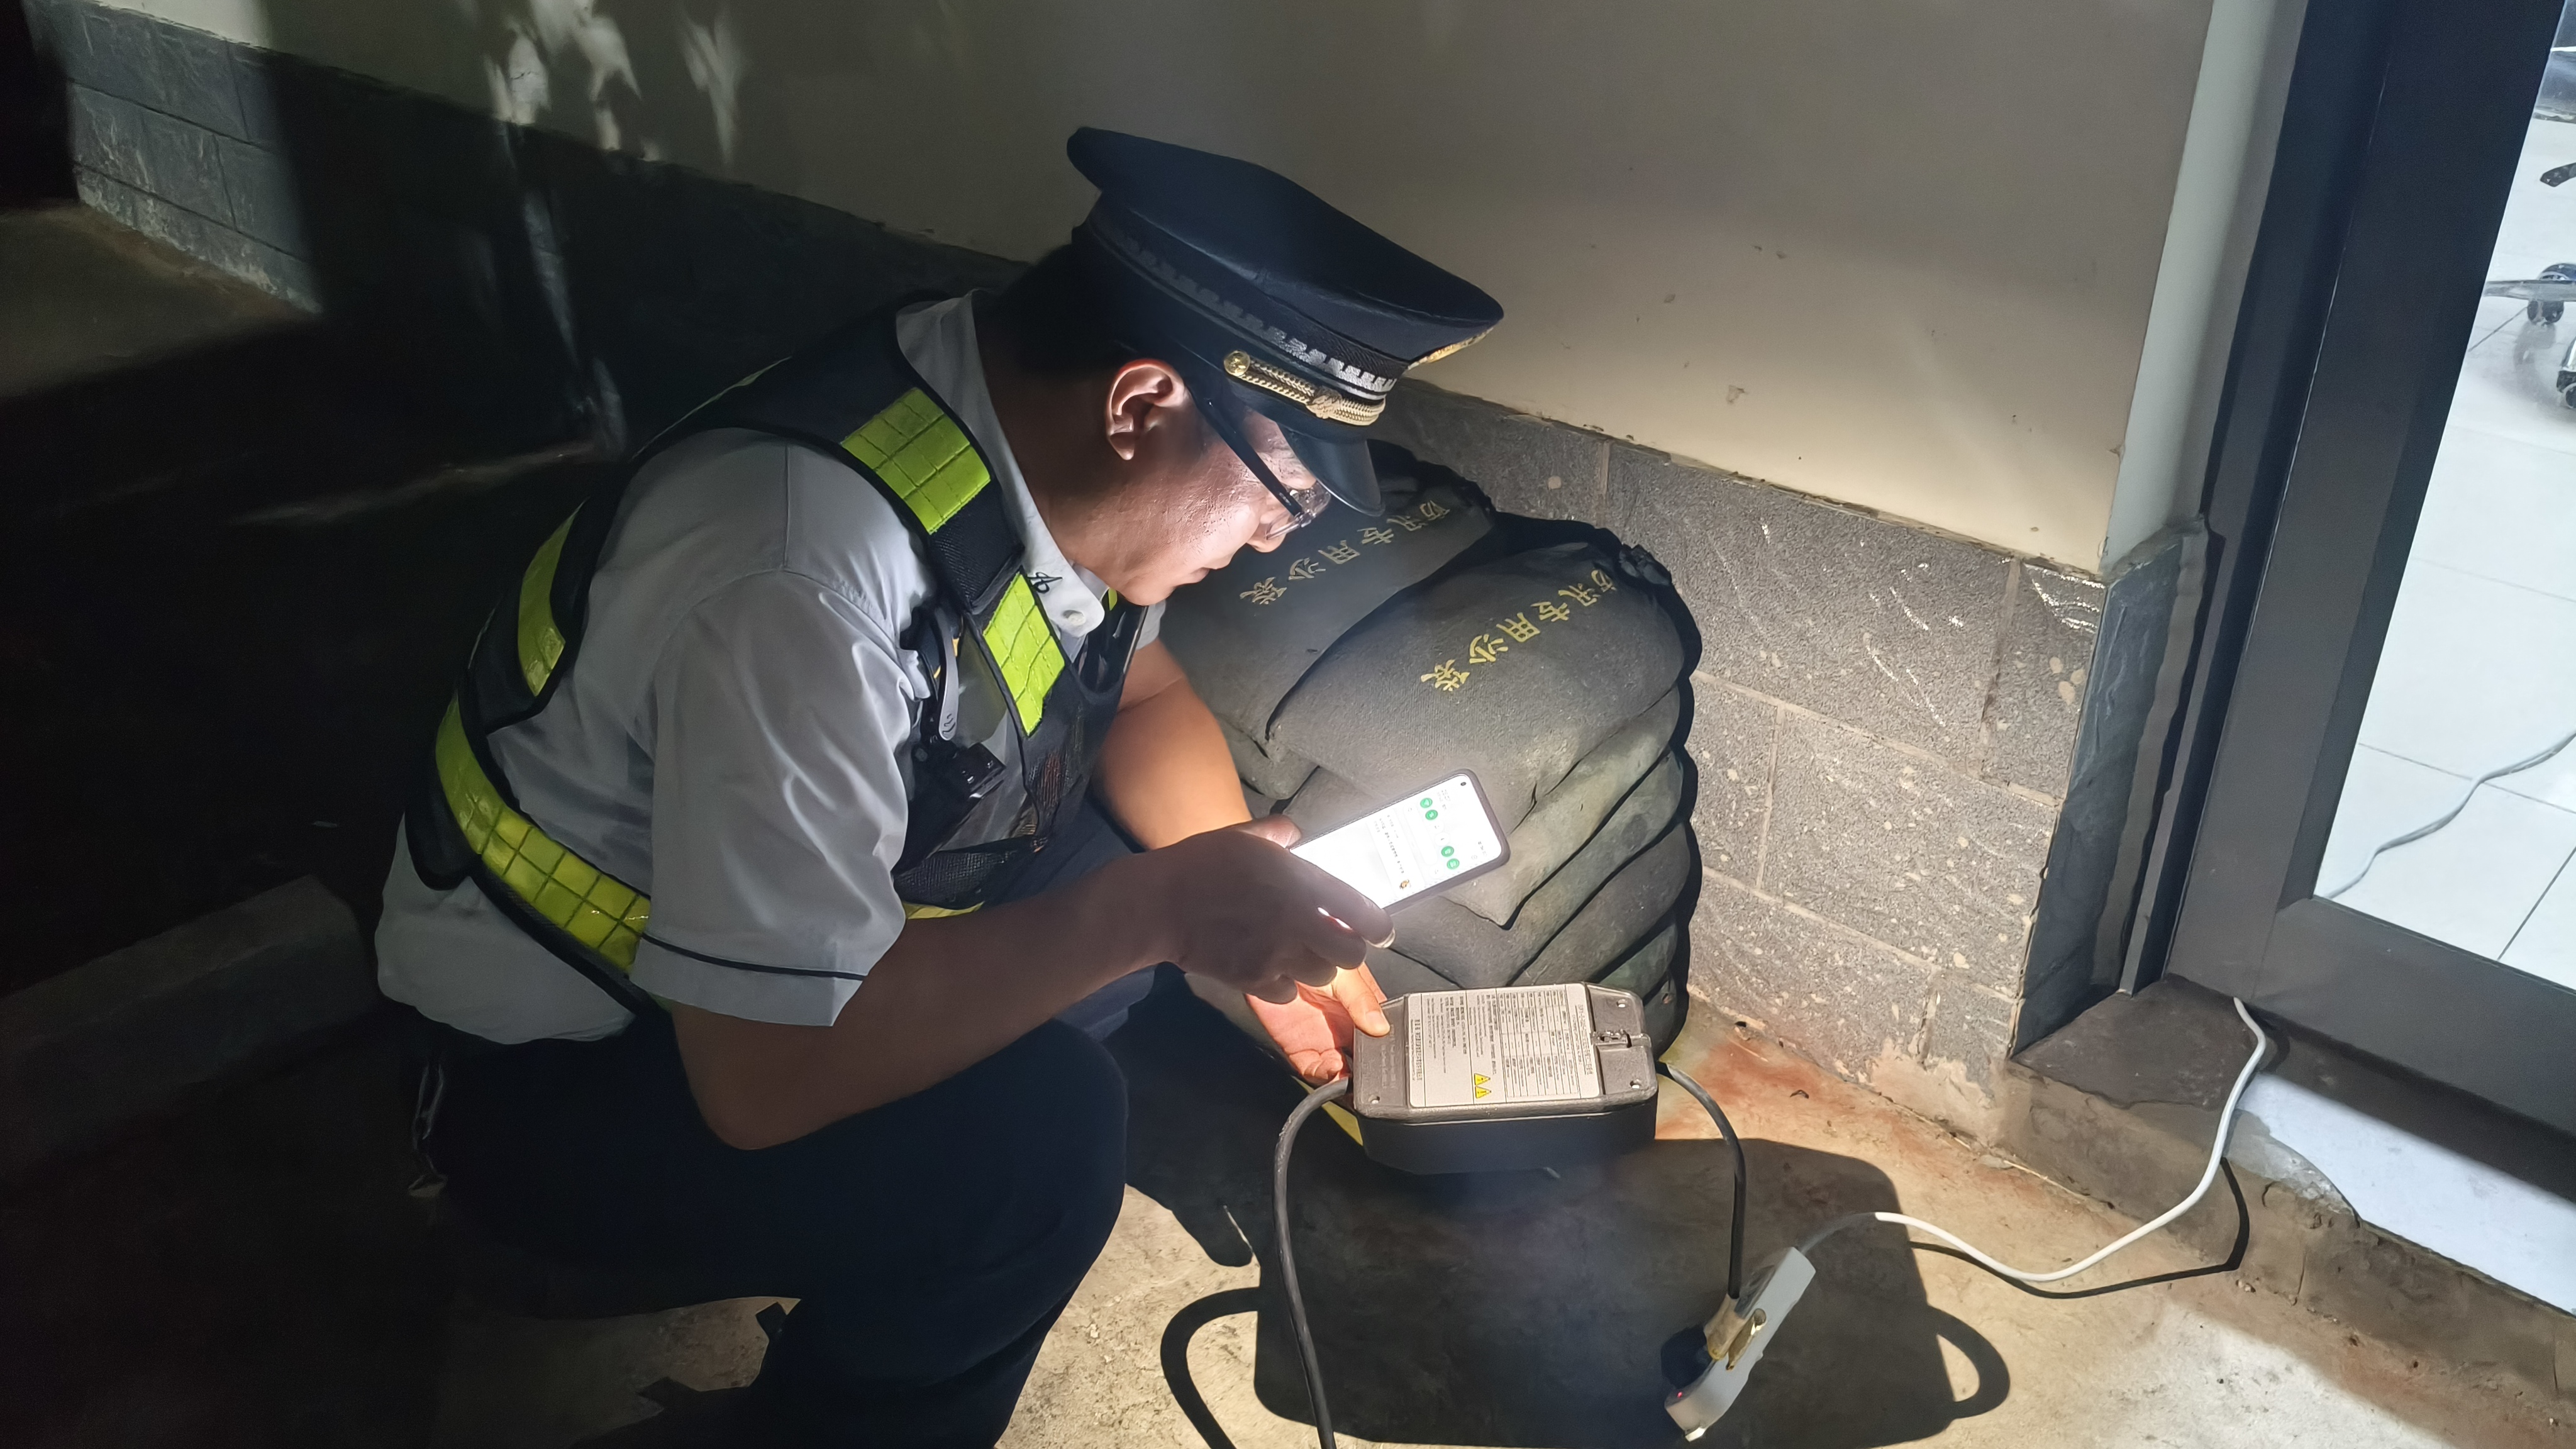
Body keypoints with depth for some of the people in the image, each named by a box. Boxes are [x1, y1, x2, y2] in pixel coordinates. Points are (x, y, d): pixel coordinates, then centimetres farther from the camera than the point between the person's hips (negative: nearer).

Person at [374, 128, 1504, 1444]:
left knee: (1153, 849, 0)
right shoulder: (804, 584, -36)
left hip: (804, 965, 8)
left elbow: (1144, 693, 6)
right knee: (1036, 1129, -28)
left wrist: (1245, 920, -5)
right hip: (548, 1082, -8)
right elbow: (767, 1079, -34)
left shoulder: (1035, 424, -11)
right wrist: (1156, 909, -30)